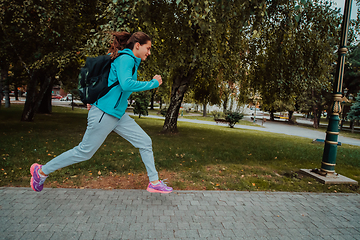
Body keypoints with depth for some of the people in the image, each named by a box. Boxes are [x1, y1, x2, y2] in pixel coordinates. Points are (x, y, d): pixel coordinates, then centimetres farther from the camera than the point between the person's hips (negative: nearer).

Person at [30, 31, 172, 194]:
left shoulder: (130, 60, 16)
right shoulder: (126, 58, -13)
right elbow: (126, 84, -31)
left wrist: (95, 99, 26)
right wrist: (153, 83, -21)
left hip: (118, 114, 10)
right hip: (104, 113, -10)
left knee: (145, 142, 4)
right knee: (85, 151, 4)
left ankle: (154, 182, 13)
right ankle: (42, 171, 24)